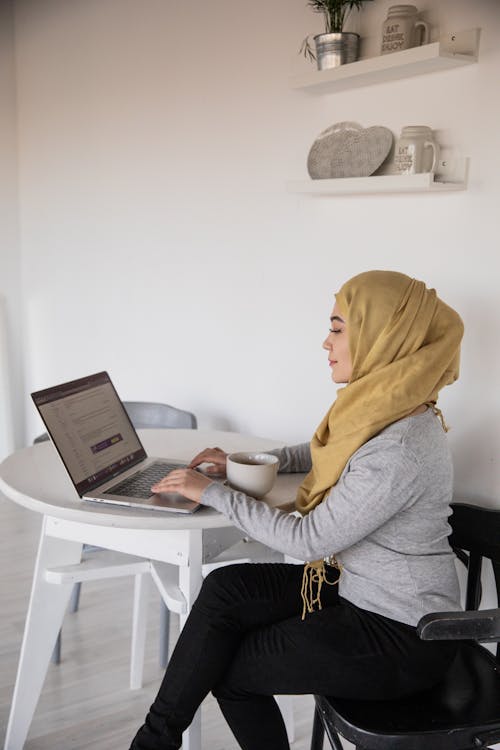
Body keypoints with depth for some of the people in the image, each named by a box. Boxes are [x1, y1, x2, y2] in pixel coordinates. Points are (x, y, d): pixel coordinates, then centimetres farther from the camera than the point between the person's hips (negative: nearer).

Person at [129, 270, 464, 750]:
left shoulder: (399, 451, -29)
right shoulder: (382, 410, 0)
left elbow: (309, 539, -23)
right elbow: (327, 455, 20)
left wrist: (212, 492, -15)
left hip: (402, 639, -8)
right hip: (360, 589, 8)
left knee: (227, 667, -3)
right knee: (225, 589, -6)